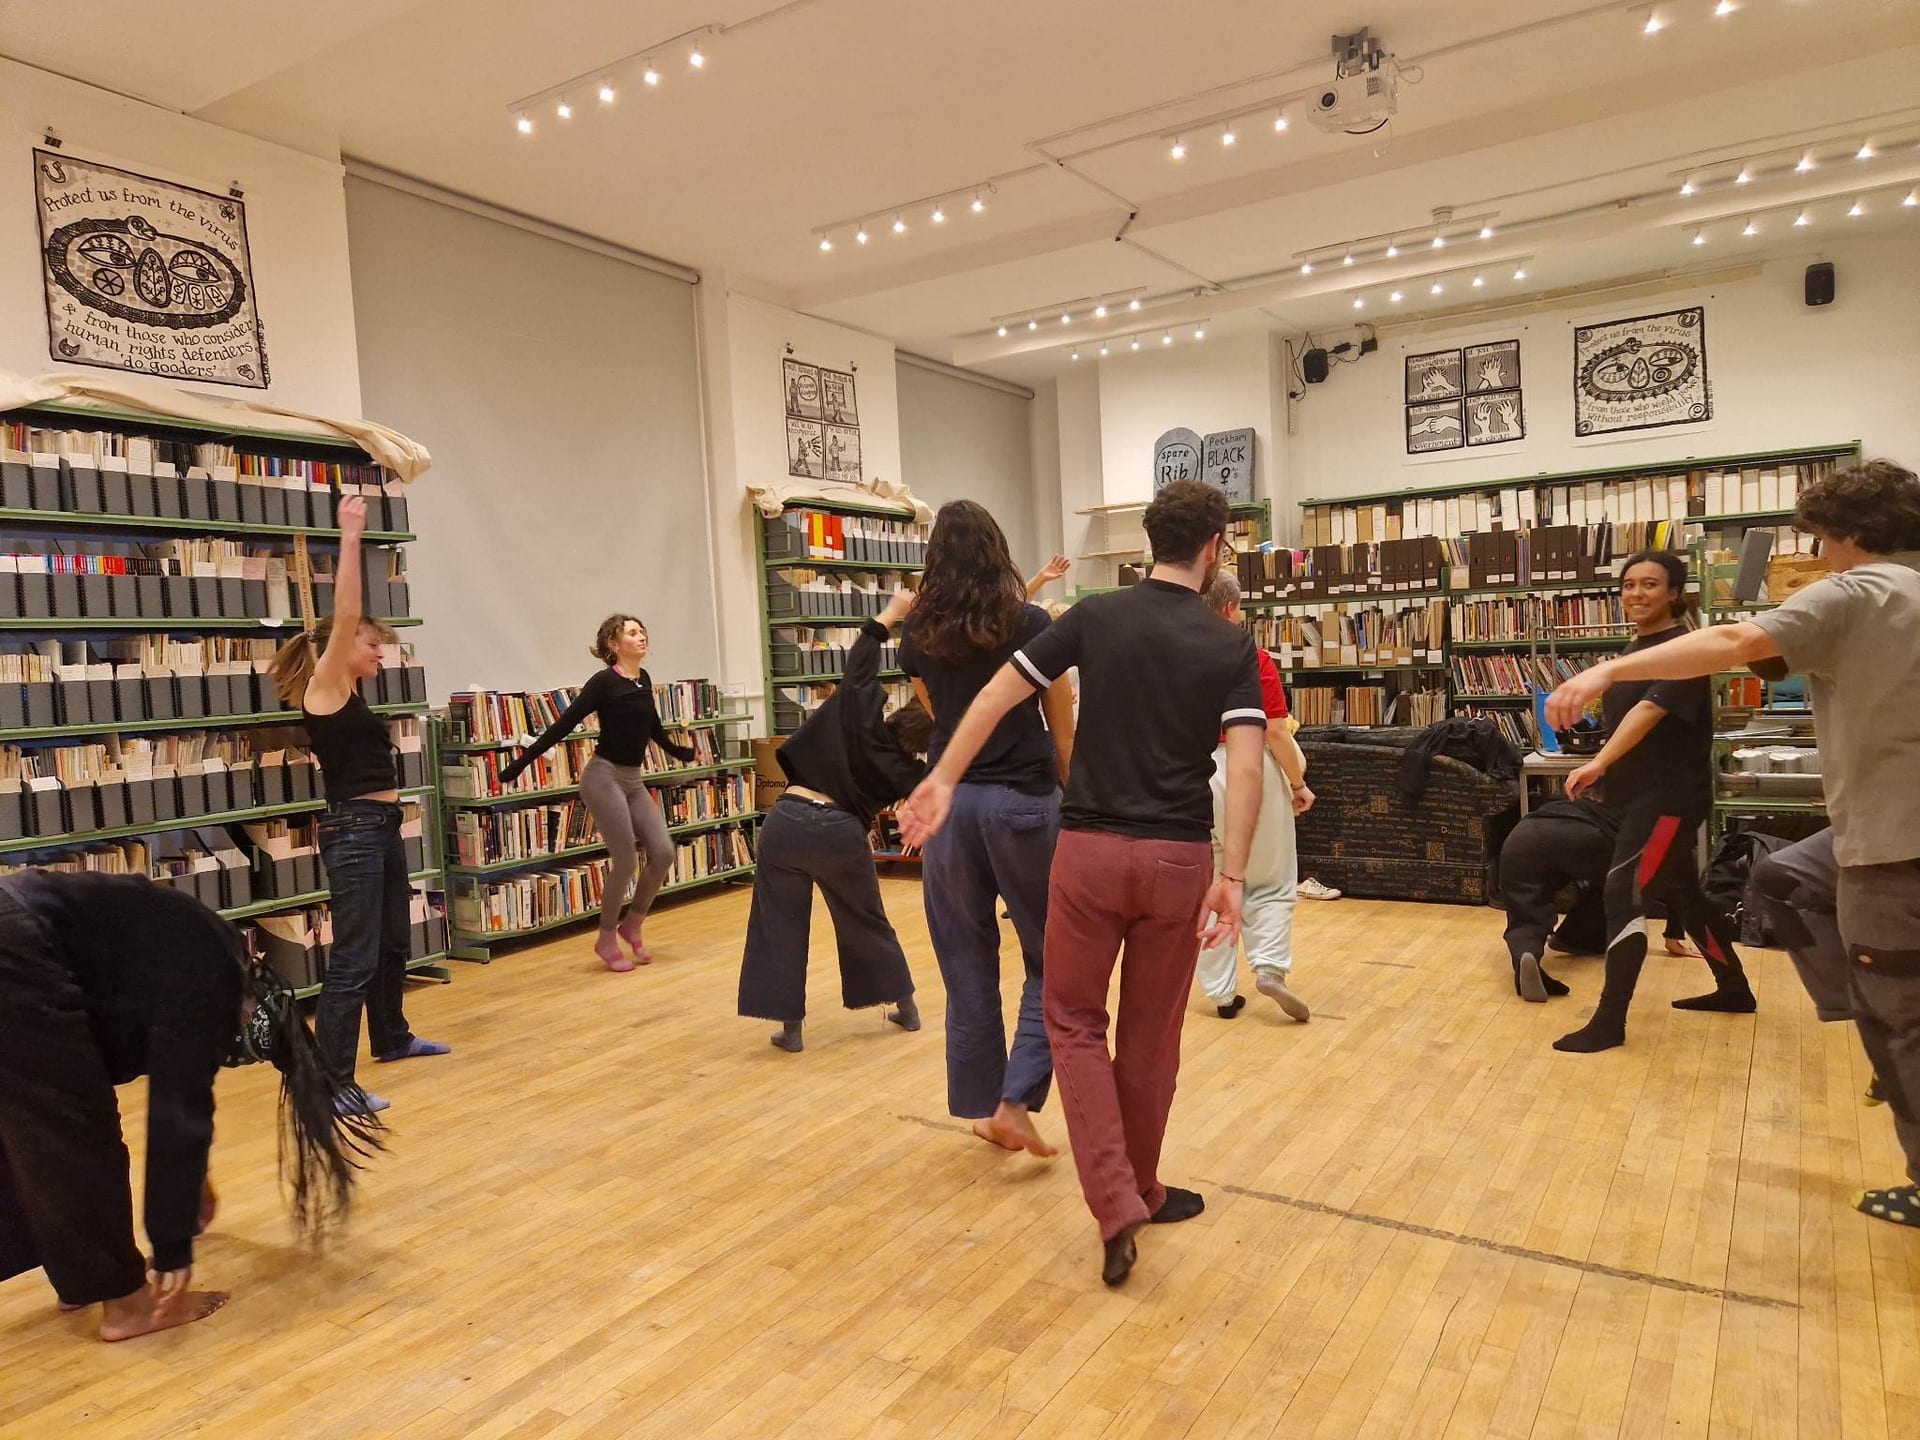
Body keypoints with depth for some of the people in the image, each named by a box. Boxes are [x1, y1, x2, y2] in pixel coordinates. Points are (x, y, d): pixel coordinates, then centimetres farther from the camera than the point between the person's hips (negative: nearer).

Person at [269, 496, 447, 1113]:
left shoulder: (348, 691, 14)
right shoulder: (323, 686, -11)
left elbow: (350, 620, 22)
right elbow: (344, 615, -19)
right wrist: (349, 537, -21)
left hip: (382, 827, 10)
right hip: (353, 830, -10)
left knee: (393, 941, 22)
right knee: (354, 958, -9)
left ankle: (392, 1038, 40)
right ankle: (331, 1083, -5)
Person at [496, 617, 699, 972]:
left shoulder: (644, 679, 10)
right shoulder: (604, 681, -11)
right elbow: (564, 724, -14)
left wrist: (677, 751, 42)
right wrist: (521, 763, -17)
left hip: (634, 780, 7)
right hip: (604, 777, -7)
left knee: (663, 852, -2)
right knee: (625, 861, -7)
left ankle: (632, 925, 18)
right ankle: (606, 939, 12)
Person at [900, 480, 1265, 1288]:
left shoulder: (1095, 617, 0)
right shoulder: (1231, 647, -2)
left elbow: (995, 697, 0)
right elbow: (1244, 767, -13)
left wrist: (943, 780, 8)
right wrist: (1232, 877, -13)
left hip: (1089, 850, 0)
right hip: (1177, 859, 1)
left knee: (1074, 1019, 14)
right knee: (1151, 1034, 17)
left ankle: (1115, 1202, 3)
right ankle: (1141, 1192, 33)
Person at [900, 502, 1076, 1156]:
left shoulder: (917, 634, 4)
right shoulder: (1032, 623, -4)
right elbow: (1063, 728, 1)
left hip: (949, 802, 3)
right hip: (1025, 802, -3)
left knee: (967, 966, 12)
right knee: (1052, 961, 11)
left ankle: (984, 1107, 22)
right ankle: (1015, 1101, 2)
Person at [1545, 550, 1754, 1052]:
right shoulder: (1634, 649, 12)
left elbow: (1651, 710, -32)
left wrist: (1598, 763, -44)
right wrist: (1605, 772, 20)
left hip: (1670, 796, -10)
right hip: (1637, 795, 10)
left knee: (1625, 893, -14)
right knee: (1680, 893, 20)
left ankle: (1610, 1022, -10)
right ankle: (1734, 989, 38)